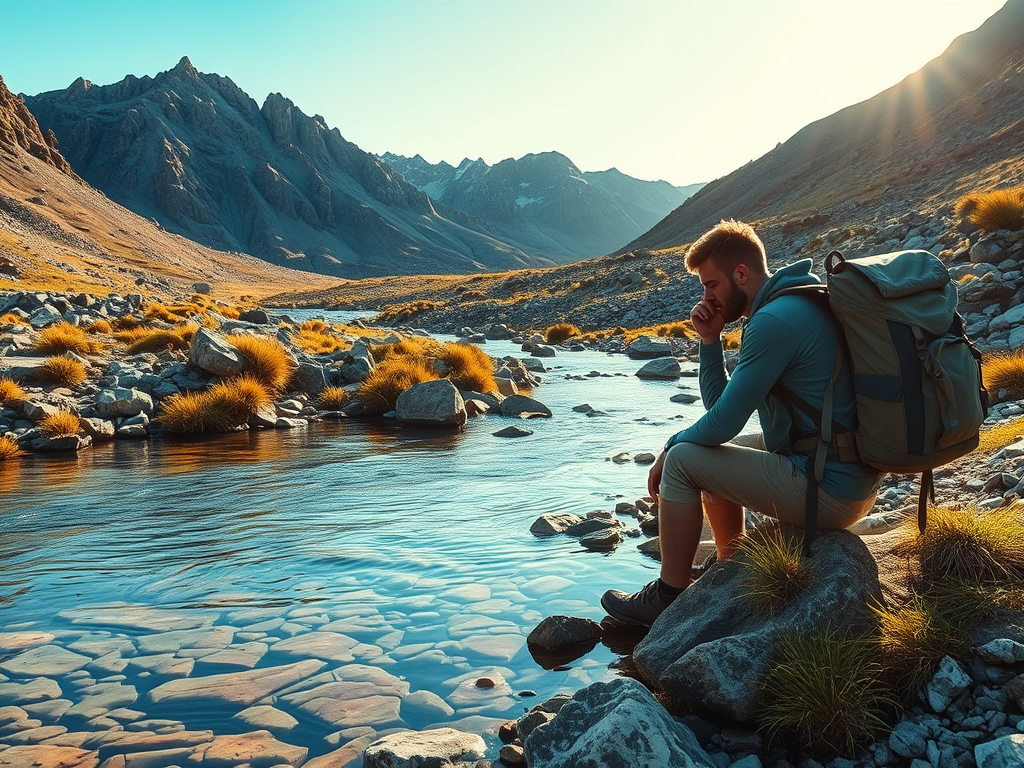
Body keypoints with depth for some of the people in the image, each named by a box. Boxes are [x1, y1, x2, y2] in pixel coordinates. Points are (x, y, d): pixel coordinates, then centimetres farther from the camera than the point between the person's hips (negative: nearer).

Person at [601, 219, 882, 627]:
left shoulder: (774, 320, -20)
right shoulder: (795, 308, 13)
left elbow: (723, 423, -19)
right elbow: (720, 404, 14)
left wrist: (671, 447, 0)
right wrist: (710, 340, 2)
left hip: (826, 492, -10)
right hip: (851, 482, 10)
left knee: (683, 461, -5)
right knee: (709, 455, 22)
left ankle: (668, 598, 5)